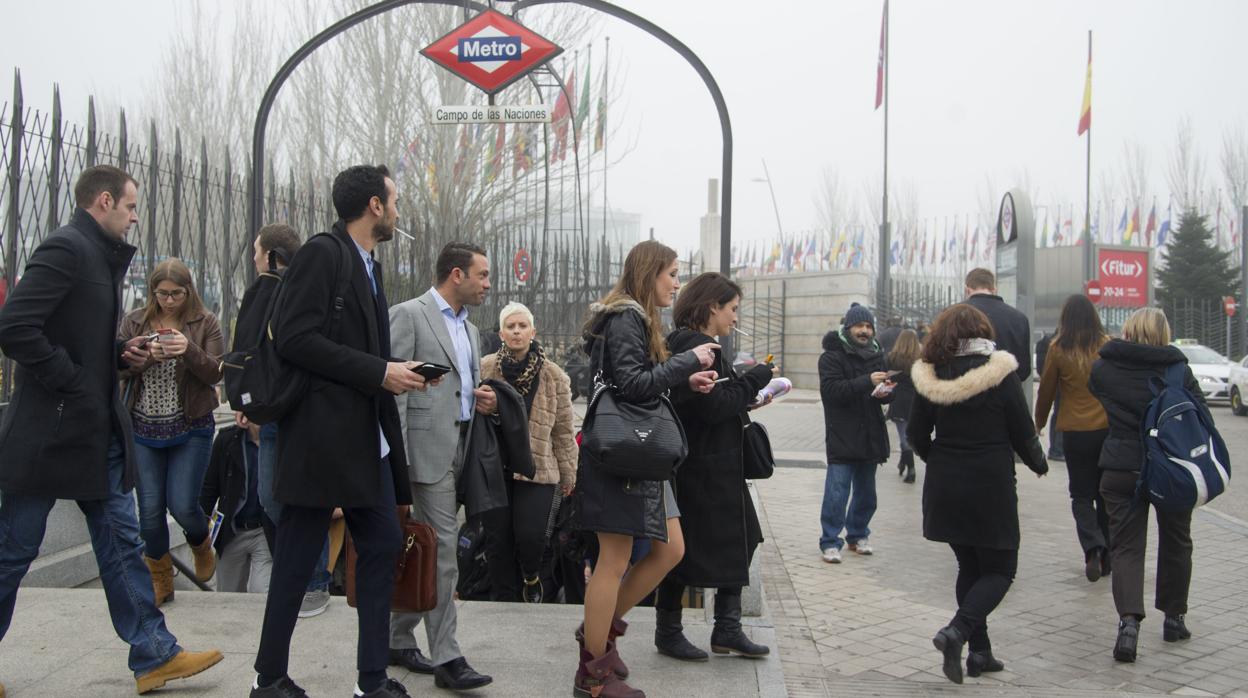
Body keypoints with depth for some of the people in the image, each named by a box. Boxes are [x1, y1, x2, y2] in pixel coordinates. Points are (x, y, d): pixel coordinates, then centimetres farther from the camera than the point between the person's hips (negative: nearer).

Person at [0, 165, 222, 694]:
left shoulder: (102, 256, 15)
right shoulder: (64, 248, -15)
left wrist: (122, 353, 6)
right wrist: (69, 382, -19)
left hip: (98, 430, 9)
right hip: (51, 428, -9)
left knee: (121, 541, 9)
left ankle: (153, 655, 13)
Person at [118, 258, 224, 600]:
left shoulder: (206, 323, -1)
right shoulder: (134, 322, 5)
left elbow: (215, 373, -8)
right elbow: (117, 368, -1)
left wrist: (189, 350, -25)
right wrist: (146, 356, -19)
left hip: (191, 430, -2)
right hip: (144, 430, 2)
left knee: (182, 505, -5)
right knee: (150, 509, 2)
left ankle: (202, 546, 31)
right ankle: (159, 580, 22)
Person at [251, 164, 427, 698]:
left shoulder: (367, 265, 19)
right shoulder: (322, 254, -9)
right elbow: (294, 338, -18)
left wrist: (398, 373, 5)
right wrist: (378, 372, -18)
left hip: (367, 438, 9)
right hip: (322, 436, -9)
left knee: (383, 545, 8)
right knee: (298, 559, 1)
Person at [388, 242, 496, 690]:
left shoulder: (470, 330, 20)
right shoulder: (409, 315, -5)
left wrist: (482, 399, 5)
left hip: (460, 449, 8)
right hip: (428, 447, -8)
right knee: (444, 548, -10)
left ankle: (398, 640, 23)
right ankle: (446, 657, -6)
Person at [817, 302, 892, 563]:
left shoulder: (876, 355, 12)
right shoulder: (832, 356, -7)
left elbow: (885, 392, 17)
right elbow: (831, 389, -20)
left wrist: (885, 391, -8)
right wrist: (866, 382, -29)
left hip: (870, 437, 6)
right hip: (841, 437, -6)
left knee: (866, 493, 15)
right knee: (837, 493, -8)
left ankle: (857, 534, 30)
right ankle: (830, 542, 0)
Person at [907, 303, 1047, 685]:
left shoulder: (930, 376, -1)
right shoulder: (1000, 373, -11)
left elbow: (916, 434, 5)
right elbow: (1022, 432, -5)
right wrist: (1038, 463, 14)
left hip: (945, 486, 4)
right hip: (991, 487, -4)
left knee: (969, 567, 17)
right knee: (1000, 570, 8)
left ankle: (980, 652, 17)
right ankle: (957, 630, -15)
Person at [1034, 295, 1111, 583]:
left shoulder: (1058, 349, -6)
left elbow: (1046, 389, 2)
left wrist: (1039, 423, 18)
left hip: (1075, 431, -2)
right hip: (1108, 429, 2)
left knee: (1081, 495, 7)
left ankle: (1093, 547, -14)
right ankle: (1106, 556, 19)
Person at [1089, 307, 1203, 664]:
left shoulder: (1102, 368, -3)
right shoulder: (1177, 370, -5)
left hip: (1121, 468, 0)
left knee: (1126, 547, 2)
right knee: (1175, 543, 20)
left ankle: (1129, 620, -18)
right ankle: (1174, 617, 30)